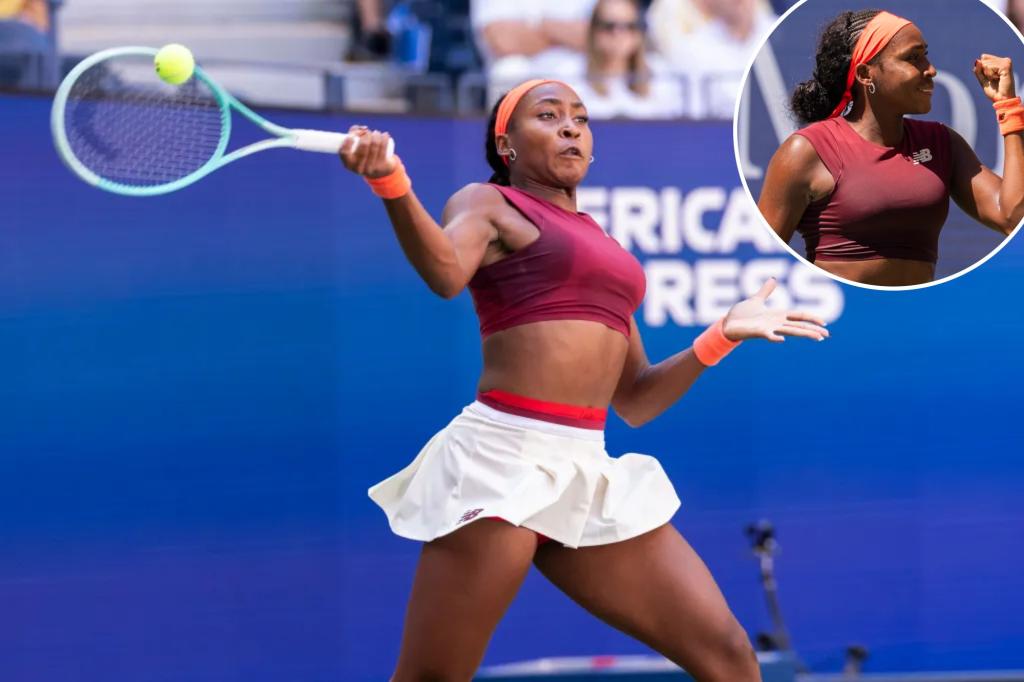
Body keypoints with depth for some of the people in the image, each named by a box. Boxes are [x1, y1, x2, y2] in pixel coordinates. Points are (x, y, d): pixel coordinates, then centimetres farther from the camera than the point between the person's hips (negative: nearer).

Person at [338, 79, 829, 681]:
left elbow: (634, 403, 24)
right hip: (505, 454, -7)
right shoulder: (488, 205, 5)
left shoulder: (602, 248, 24)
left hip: (588, 470, 7)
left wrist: (722, 337, 13)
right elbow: (445, 272, -21)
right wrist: (392, 184, -39)